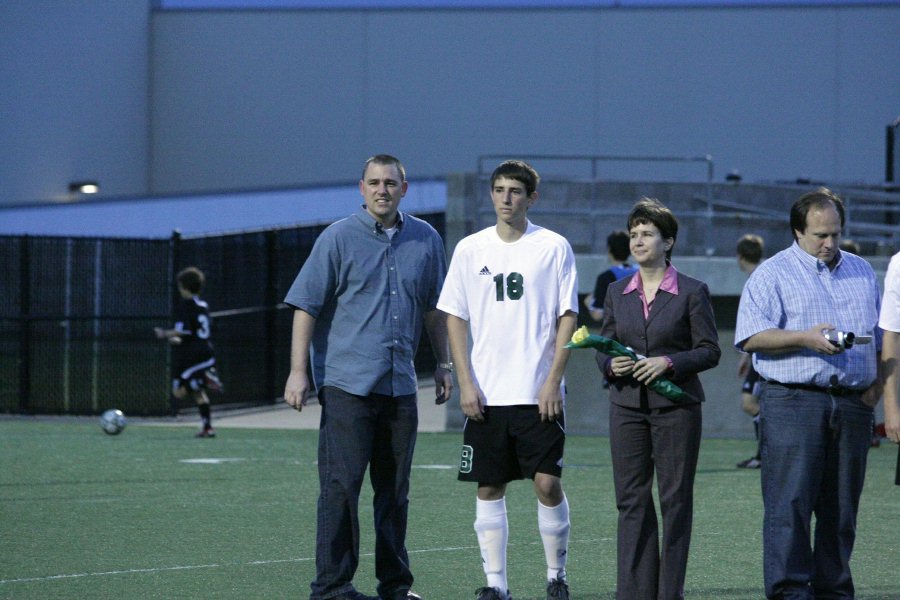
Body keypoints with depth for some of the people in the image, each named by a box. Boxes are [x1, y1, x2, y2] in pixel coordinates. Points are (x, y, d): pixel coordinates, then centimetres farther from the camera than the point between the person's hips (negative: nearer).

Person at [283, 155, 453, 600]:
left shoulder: (425, 241, 10)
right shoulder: (338, 238, -3)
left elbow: (433, 309, 21)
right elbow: (306, 307, -5)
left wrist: (443, 364, 18)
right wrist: (299, 371, -12)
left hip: (400, 385, 5)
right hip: (346, 381, -5)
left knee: (395, 491, 10)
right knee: (340, 487, -7)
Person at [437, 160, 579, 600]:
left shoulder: (554, 247, 1)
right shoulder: (470, 249, 7)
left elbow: (567, 317, 0)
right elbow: (455, 317, 8)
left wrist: (553, 381, -8)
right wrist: (466, 382, -1)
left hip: (539, 393, -2)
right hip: (486, 394, 2)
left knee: (547, 483, -5)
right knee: (489, 487, 2)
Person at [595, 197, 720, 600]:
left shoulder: (692, 292, -1)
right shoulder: (617, 293, 11)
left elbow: (709, 351, -2)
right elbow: (603, 346, 16)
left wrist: (668, 363, -16)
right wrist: (611, 364, -6)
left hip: (676, 405, -4)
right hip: (627, 405, 4)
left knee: (675, 499, -1)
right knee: (632, 499, 3)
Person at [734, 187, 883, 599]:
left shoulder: (861, 272, 19)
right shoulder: (773, 274, 2)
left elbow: (881, 334, 23)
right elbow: (751, 337, -7)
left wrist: (877, 383, 7)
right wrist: (805, 339, -17)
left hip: (852, 403, 5)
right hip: (793, 400, -5)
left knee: (841, 506, 6)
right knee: (790, 502, -10)